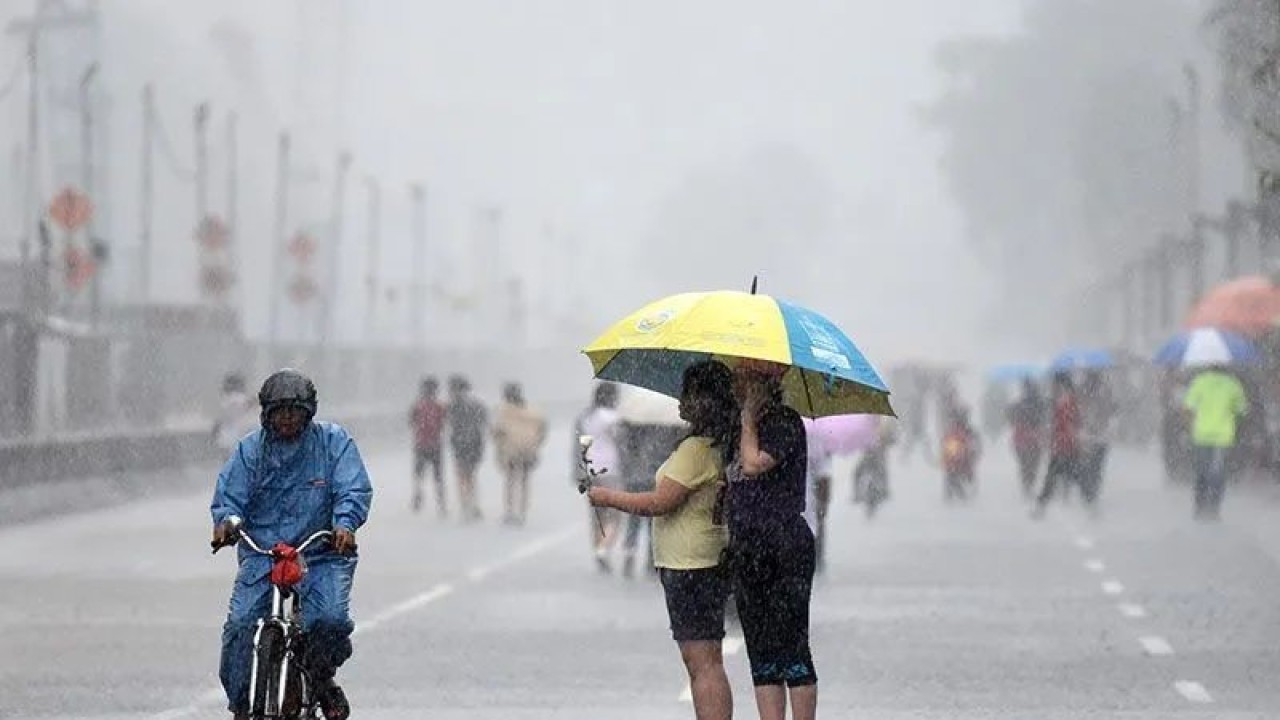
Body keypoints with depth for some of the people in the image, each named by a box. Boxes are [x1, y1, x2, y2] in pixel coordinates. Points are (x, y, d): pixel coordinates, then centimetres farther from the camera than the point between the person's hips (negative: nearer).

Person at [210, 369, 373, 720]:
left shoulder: (334, 442, 3)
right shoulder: (250, 449, 7)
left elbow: (354, 490, -6)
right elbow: (229, 496, 3)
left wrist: (345, 523, -26)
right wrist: (227, 520, -21)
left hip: (323, 556, -1)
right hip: (260, 556, 1)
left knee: (331, 618, -24)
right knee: (239, 624, -17)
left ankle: (322, 678, 8)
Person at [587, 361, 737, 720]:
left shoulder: (696, 449, -17)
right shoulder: (718, 447, 13)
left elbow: (660, 503, -18)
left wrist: (609, 497, -5)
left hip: (690, 567, -10)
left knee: (703, 663, -10)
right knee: (703, 661, 14)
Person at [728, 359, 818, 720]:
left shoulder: (785, 421, -8)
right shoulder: (752, 428, 17)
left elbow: (755, 463, -22)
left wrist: (748, 418, -10)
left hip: (785, 550, -9)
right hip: (749, 552, 9)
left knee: (792, 649, -7)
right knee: (761, 657, 7)